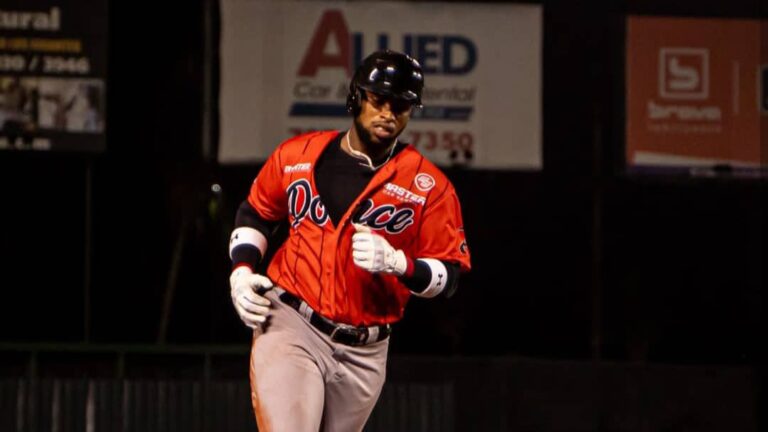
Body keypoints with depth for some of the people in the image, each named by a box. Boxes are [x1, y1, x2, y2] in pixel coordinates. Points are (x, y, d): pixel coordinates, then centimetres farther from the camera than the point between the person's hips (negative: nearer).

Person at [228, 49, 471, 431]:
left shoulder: (428, 185, -2)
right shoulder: (298, 154, 3)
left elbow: (449, 273, -2)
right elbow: (255, 213, 20)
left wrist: (398, 263, -21)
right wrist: (241, 271, 4)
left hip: (363, 353, 1)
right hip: (289, 324, -1)